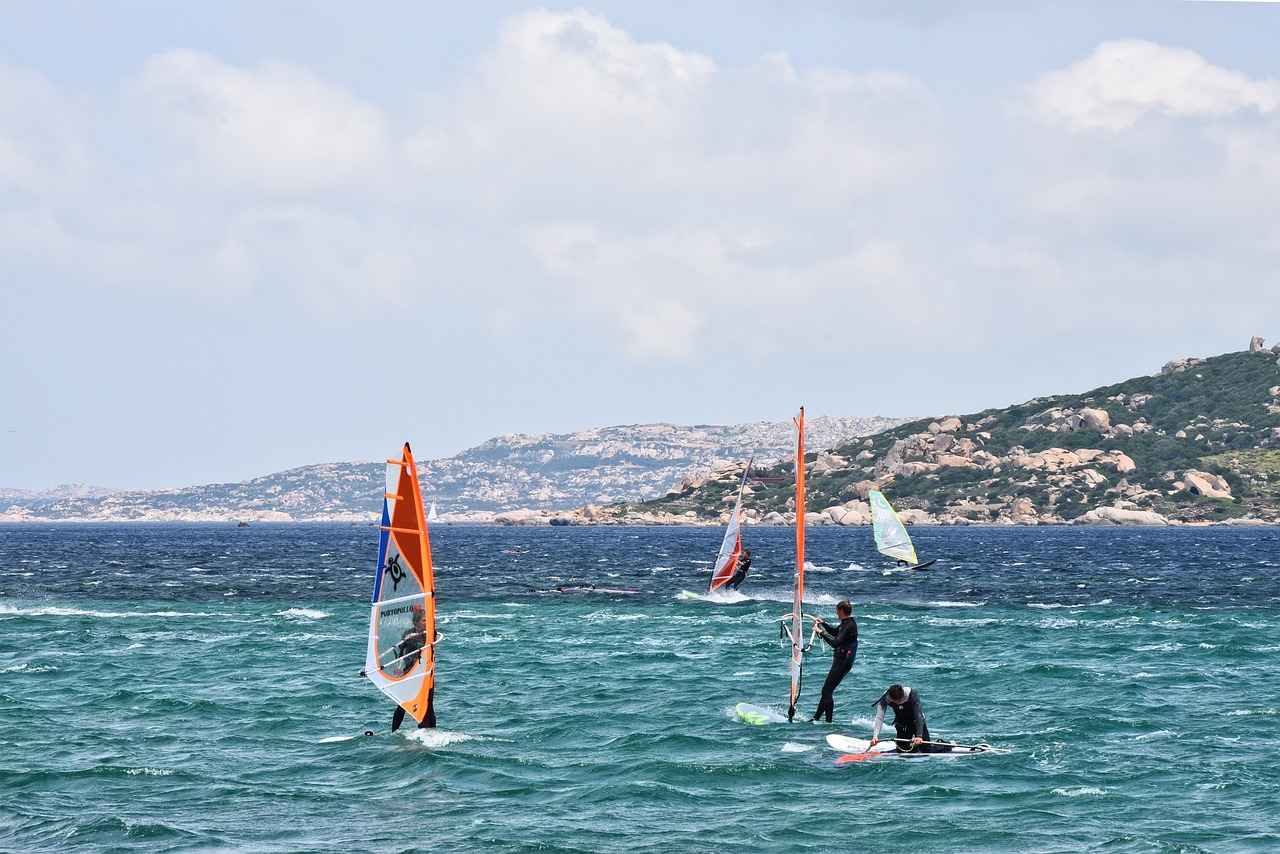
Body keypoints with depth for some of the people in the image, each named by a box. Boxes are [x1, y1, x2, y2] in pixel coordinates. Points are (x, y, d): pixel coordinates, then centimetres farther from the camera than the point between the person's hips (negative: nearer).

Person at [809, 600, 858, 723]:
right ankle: (816, 718, 23)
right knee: (827, 690, 15)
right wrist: (822, 623, 25)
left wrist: (821, 633, -21)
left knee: (827, 691, -9)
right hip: (839, 661, 10)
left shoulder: (849, 626, -20)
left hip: (843, 661, -10)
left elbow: (836, 642, -27)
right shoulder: (846, 623, 12)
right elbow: (835, 631, 32)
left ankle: (828, 721, -7)